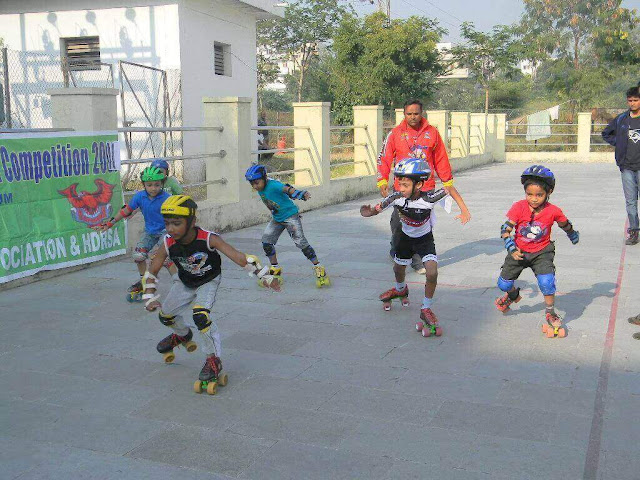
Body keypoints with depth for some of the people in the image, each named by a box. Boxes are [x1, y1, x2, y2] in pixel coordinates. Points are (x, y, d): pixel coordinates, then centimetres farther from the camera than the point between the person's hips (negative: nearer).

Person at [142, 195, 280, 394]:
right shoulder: (168, 244, -26)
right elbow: (152, 271, -13)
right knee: (165, 314, 9)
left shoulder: (208, 239, -36)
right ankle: (183, 335, 45)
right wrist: (150, 298, -24)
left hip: (208, 282, -5)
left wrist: (264, 275, -43)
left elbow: (237, 257, -38)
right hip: (184, 283, 5)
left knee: (200, 314, -27)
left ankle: (214, 360, -13)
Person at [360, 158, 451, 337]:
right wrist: (369, 212, -42)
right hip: (405, 236, 3)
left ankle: (426, 310, 2)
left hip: (425, 238, -3)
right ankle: (400, 290, 58)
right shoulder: (396, 197, -29)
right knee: (398, 269, 21)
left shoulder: (429, 198, -34)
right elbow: (378, 208, -21)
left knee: (432, 273, -21)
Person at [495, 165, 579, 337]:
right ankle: (513, 295, 44)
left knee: (547, 281, -23)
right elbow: (505, 229, -16)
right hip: (519, 251, 2)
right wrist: (511, 249, -26)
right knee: (504, 283, 6)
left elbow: (565, 224, 6)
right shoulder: (519, 208, -18)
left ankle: (551, 313, 1)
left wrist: (573, 235, 24)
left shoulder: (553, 211, -15)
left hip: (541, 252, -1)